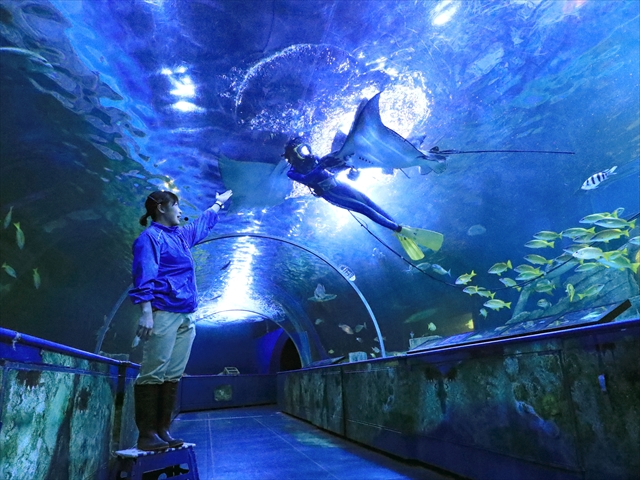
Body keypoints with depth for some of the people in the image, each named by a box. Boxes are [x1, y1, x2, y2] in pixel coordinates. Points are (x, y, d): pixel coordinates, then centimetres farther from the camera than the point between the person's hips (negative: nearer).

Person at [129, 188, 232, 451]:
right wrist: (146, 312, -21)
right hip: (163, 314, -8)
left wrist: (218, 202, 54)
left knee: (173, 375, 5)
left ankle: (163, 430, 10)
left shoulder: (181, 235, 22)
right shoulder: (150, 237, -1)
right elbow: (144, 277, -12)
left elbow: (203, 223, 41)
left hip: (186, 317, 8)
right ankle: (146, 434, 0)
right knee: (153, 374, -6)